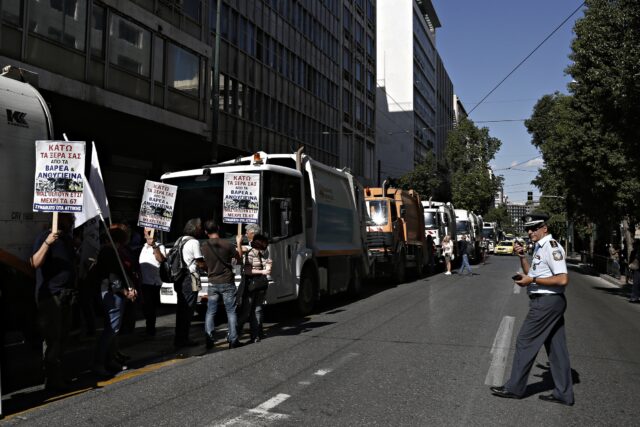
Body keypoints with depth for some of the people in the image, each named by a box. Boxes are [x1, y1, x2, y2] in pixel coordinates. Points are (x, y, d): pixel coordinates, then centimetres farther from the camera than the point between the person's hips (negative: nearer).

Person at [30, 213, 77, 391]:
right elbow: (35, 263, -21)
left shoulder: (68, 238, 16)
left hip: (66, 295, 8)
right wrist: (47, 243, -32)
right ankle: (52, 380, -2)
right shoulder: (45, 236, -9)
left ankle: (58, 375, 19)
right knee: (52, 338, -7)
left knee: (62, 337, 11)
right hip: (50, 295, -8)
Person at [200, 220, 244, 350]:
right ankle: (233, 340, 6)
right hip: (227, 283, -2)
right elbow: (239, 259, 1)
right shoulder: (227, 244, -12)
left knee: (210, 312, 10)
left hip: (212, 284, 2)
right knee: (231, 312, 5)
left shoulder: (204, 246, -4)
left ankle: (208, 340, 7)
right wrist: (239, 243, 12)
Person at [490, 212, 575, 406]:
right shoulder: (539, 247, 14)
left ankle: (514, 388, 9)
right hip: (551, 303, 10)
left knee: (525, 343, -2)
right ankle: (563, 394, 20)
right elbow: (531, 272, 22)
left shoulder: (551, 247, -16)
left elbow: (563, 279, -24)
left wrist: (532, 280, -20)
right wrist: (522, 256, 8)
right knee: (556, 347, 12)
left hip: (546, 303, -10)